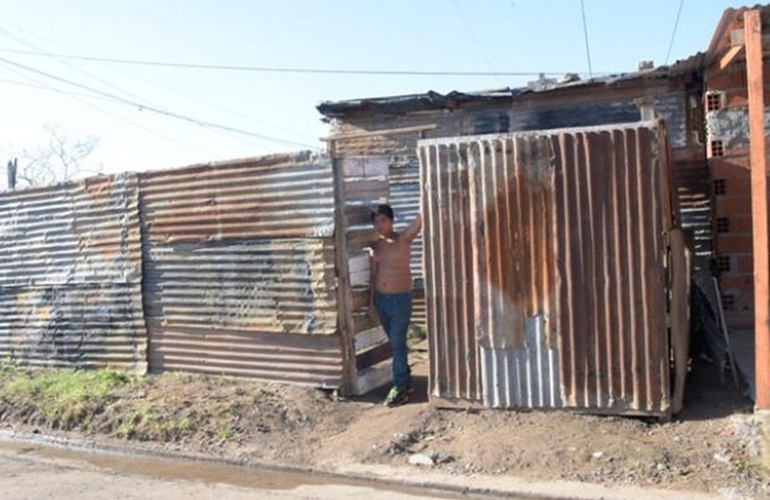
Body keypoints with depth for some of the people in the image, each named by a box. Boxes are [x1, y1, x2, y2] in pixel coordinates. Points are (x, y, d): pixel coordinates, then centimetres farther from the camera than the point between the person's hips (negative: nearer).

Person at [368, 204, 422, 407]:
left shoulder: (403, 239, -9)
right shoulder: (375, 245, 7)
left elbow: (418, 223, -26)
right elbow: (374, 273, 14)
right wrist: (372, 297, 12)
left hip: (401, 298, -6)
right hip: (381, 298, 6)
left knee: (398, 343, -5)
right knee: (394, 342, 16)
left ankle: (400, 387, 3)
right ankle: (406, 379, 31)